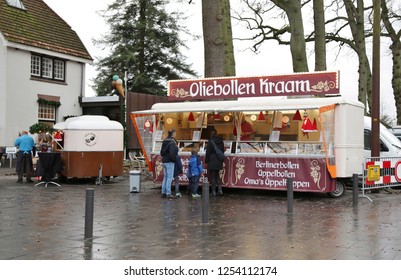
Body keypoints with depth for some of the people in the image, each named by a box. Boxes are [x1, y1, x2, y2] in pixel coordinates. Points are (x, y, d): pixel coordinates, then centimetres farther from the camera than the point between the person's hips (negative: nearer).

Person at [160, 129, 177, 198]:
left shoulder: (164, 141, 11)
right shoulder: (172, 142, -17)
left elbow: (161, 152, 17)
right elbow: (172, 153, -23)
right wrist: (174, 159, -10)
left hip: (164, 161, 9)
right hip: (170, 162, -9)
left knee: (165, 177, 14)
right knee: (169, 177, -4)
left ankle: (163, 193, 16)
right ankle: (168, 193, -4)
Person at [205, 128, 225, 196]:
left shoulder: (210, 141, -12)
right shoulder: (221, 141, 7)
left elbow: (208, 152, -11)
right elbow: (222, 151, 14)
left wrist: (206, 161, -3)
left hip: (212, 161, -6)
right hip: (219, 161, 6)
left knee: (212, 176, 2)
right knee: (217, 175, 17)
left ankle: (213, 191, 6)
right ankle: (219, 189, 7)